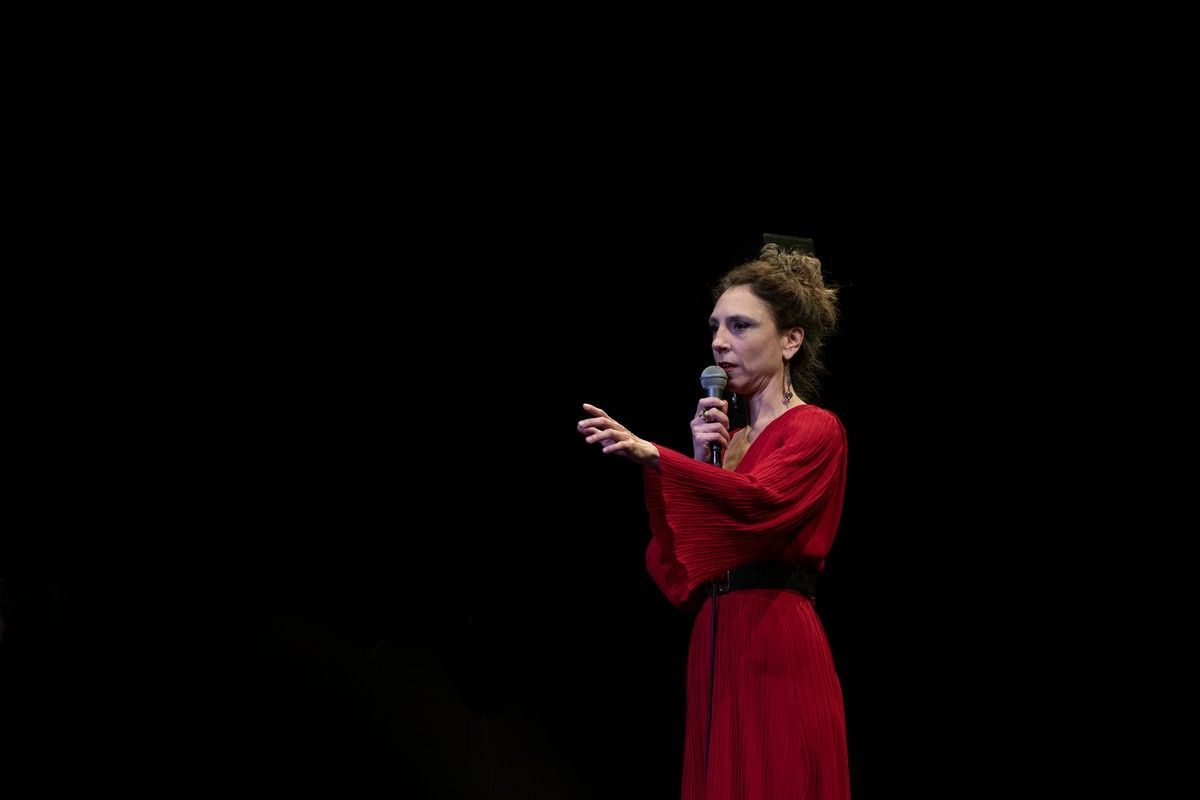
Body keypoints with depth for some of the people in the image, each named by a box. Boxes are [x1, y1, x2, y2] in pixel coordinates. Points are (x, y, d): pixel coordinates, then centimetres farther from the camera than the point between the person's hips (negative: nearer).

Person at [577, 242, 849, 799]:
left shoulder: (816, 431, -2)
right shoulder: (726, 440, 20)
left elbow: (760, 499, -24)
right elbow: (680, 562, 11)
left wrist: (653, 456, -35)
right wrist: (702, 461, 1)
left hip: (778, 652, -7)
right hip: (715, 646, 7)